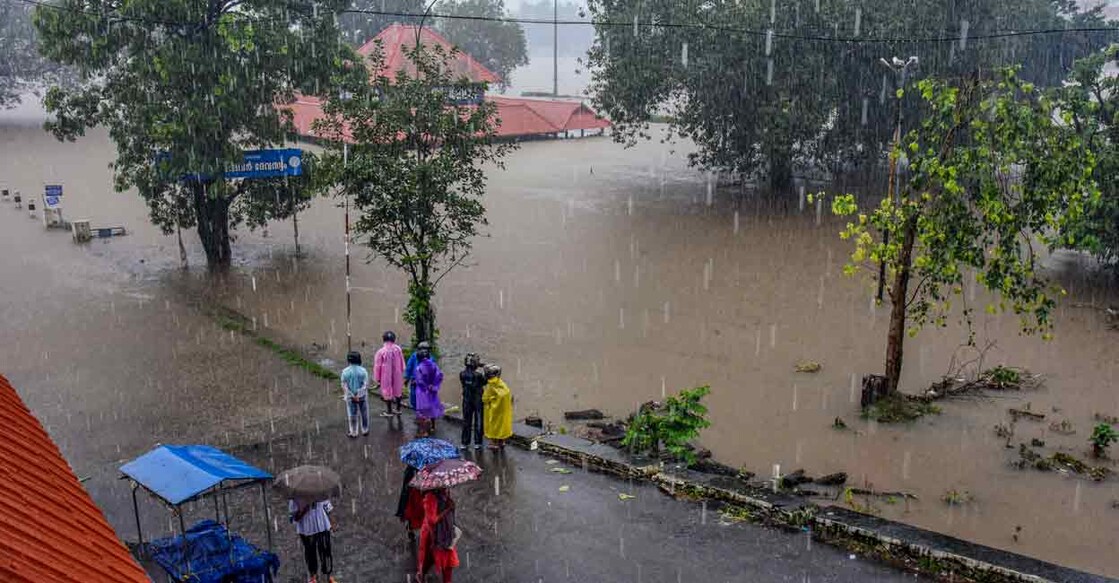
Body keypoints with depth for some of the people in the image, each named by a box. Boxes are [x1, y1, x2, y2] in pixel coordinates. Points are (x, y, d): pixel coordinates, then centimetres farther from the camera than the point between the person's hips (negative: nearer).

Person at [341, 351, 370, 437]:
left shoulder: (345, 372, -11)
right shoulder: (363, 371, -12)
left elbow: (344, 386, -11)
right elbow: (366, 385, -15)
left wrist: (353, 396, -9)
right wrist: (358, 395, -15)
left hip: (350, 397, 0)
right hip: (362, 396, 0)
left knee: (352, 414, 11)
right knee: (364, 414, 15)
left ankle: (353, 433, 21)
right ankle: (365, 430, 26)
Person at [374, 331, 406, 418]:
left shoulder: (381, 351, -16)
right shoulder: (398, 349, -10)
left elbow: (377, 366, -8)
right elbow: (402, 363, 1)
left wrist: (377, 378, 3)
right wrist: (402, 372, 16)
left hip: (386, 375, -3)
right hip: (397, 374, 3)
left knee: (387, 392, 9)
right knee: (397, 390, 18)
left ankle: (389, 411, 16)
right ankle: (398, 409, 29)